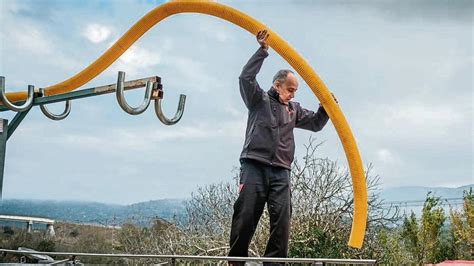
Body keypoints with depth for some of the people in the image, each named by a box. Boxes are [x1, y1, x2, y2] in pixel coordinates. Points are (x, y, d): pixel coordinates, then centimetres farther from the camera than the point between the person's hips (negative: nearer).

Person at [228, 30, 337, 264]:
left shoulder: (294, 109, 24)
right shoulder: (259, 100, 10)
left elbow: (315, 123, 28)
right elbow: (246, 77, -4)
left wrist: (326, 107, 10)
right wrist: (263, 50, -7)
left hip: (281, 172, 4)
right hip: (254, 166, -4)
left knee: (282, 218, -7)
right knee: (246, 215, -6)